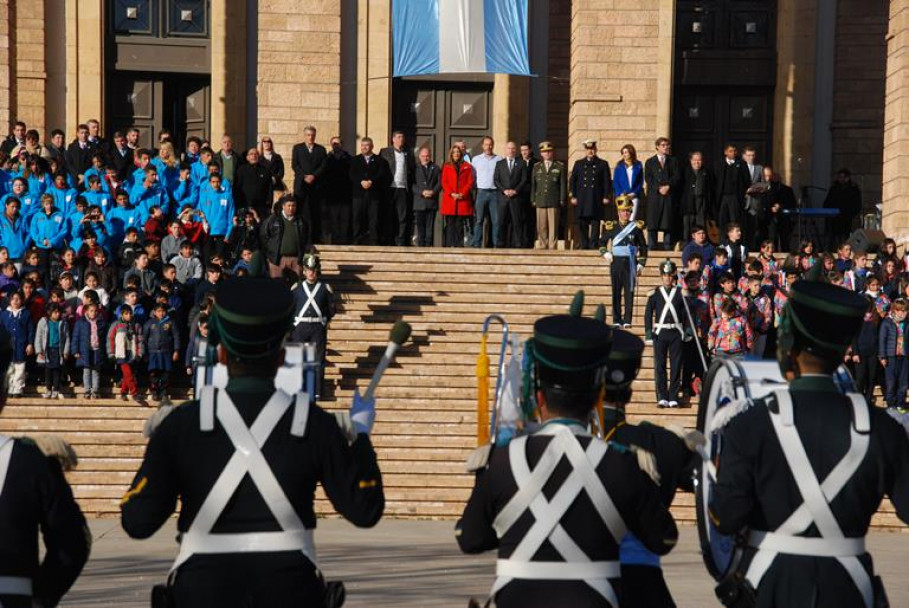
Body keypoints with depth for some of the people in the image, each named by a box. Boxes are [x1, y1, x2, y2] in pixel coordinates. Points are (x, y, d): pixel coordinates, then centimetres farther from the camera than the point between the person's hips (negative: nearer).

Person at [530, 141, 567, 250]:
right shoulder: (536, 167, 15)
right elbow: (533, 184, 13)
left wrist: (562, 200, -2)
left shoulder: (560, 167, 8)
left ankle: (552, 248, -1)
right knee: (541, 227, 1)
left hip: (554, 202, -2)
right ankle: (542, 247, 6)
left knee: (553, 227, -4)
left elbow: (563, 184, 5)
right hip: (540, 202, 2)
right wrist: (533, 200, 6)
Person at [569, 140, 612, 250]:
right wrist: (573, 196, 3)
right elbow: (572, 180, 12)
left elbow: (607, 182, 6)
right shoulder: (578, 164, 13)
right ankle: (584, 246, 7)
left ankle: (594, 245, -4)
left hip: (596, 200, -2)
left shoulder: (602, 164, 8)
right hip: (582, 199, 2)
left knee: (595, 223, -5)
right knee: (582, 224, 1)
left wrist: (606, 196, -2)